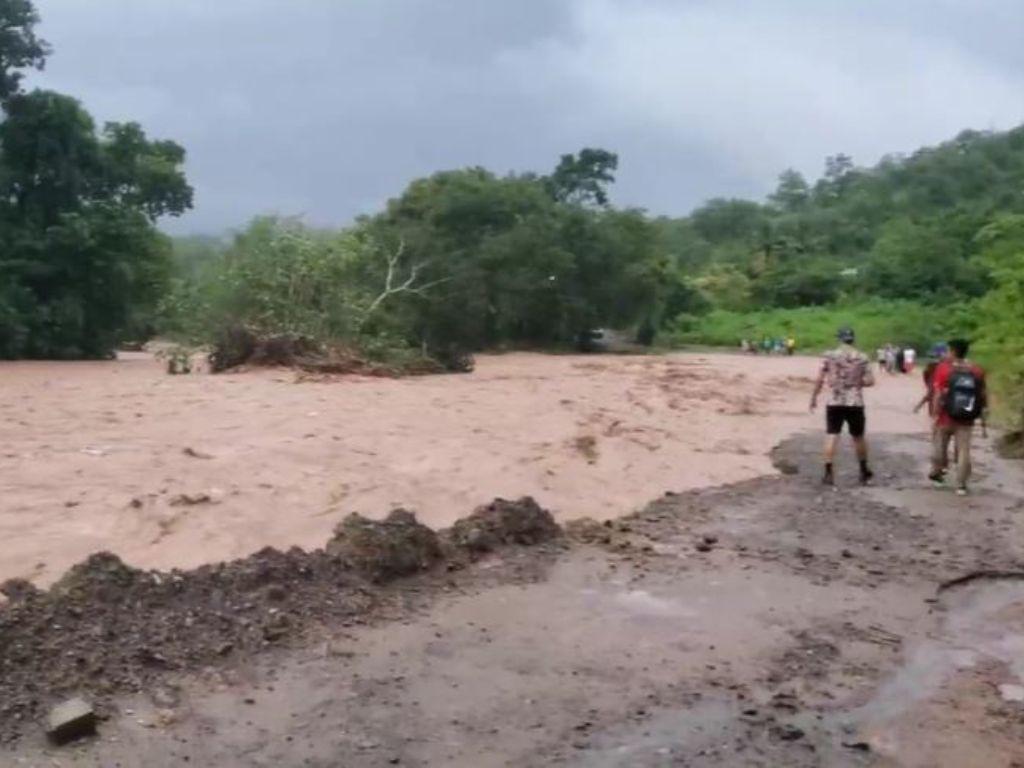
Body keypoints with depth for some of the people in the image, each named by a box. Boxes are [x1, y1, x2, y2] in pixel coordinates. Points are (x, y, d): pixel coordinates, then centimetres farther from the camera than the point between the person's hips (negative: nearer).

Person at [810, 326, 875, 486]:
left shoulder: (830, 356, -3)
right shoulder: (862, 358, 1)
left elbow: (820, 380, -5)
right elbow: (870, 381, -2)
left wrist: (814, 397, 5)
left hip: (834, 403, -1)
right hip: (855, 403, 1)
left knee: (831, 436, 0)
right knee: (858, 437, 15)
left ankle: (828, 473, -7)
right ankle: (864, 471, 29)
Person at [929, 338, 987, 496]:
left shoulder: (943, 368, -9)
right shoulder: (977, 371, 2)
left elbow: (938, 395, -14)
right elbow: (983, 397, 4)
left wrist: (935, 415, -10)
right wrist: (983, 420, 11)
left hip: (946, 418, -2)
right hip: (966, 420, 2)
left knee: (940, 446, 17)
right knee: (964, 451, 6)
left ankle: (937, 472, 34)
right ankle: (961, 485, 5)